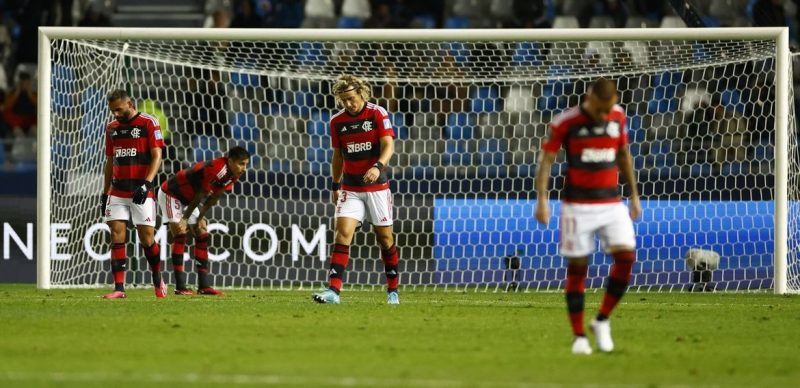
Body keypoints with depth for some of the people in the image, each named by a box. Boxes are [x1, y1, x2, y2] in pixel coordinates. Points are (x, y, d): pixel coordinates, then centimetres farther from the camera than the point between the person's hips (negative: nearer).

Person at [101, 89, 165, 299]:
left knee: (147, 238, -3)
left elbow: (157, 156, -9)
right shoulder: (112, 127, 13)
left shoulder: (148, 123, -4)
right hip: (117, 192, 5)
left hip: (141, 192, -5)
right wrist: (105, 193, 15)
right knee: (117, 237, -5)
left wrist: (146, 184, -21)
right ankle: (119, 288, -7)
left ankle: (158, 280, 20)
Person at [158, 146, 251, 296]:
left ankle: (204, 286, 3)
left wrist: (200, 219, -1)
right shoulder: (217, 169, -35)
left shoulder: (232, 175, -7)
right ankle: (180, 287, -18)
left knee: (202, 235, 3)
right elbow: (200, 195, -27)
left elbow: (212, 198, 1)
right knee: (180, 234, -17)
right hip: (170, 193, -9)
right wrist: (185, 219, -20)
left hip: (187, 198, 9)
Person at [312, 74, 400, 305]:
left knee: (385, 237, 5)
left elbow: (388, 145, -16)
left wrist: (378, 166, -34)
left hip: (377, 186, -2)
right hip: (350, 188, 2)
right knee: (343, 233, -13)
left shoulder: (378, 114, -8)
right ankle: (333, 290, -20)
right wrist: (335, 185, 14)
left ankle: (392, 290, 20)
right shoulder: (337, 121, 3)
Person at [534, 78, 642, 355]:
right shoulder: (566, 122, -10)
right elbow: (546, 159, -7)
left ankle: (602, 321, 3)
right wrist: (542, 199, -16)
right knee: (577, 267, -2)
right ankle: (579, 337, 7)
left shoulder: (618, 117, 3)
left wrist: (634, 194, 19)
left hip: (612, 203, 3)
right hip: (578, 205, -3)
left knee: (626, 256, -13)